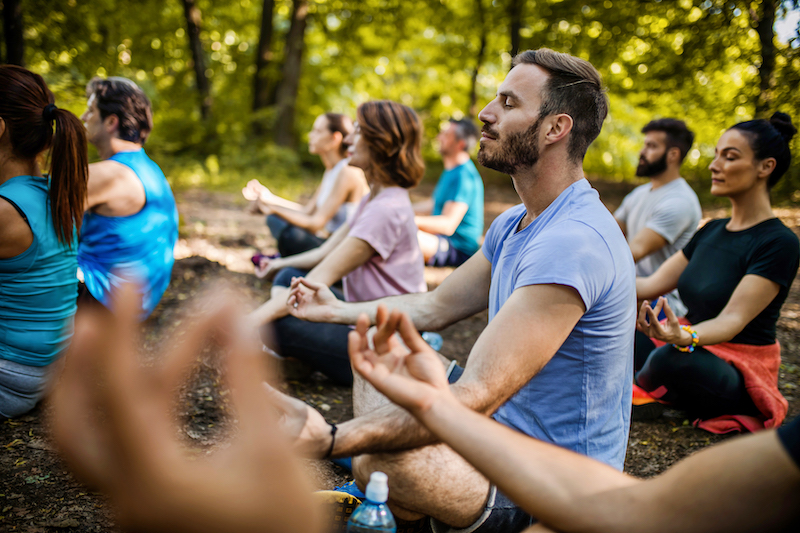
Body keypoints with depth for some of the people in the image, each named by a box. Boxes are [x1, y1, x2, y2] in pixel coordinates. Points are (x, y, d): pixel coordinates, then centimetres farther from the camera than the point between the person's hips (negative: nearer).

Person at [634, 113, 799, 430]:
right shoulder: (711, 231, 9)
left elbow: (733, 320, -25)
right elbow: (652, 285, 6)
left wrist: (685, 338, -46)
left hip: (739, 374, -6)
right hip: (694, 353, 6)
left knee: (672, 360, -38)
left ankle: (636, 391, -4)